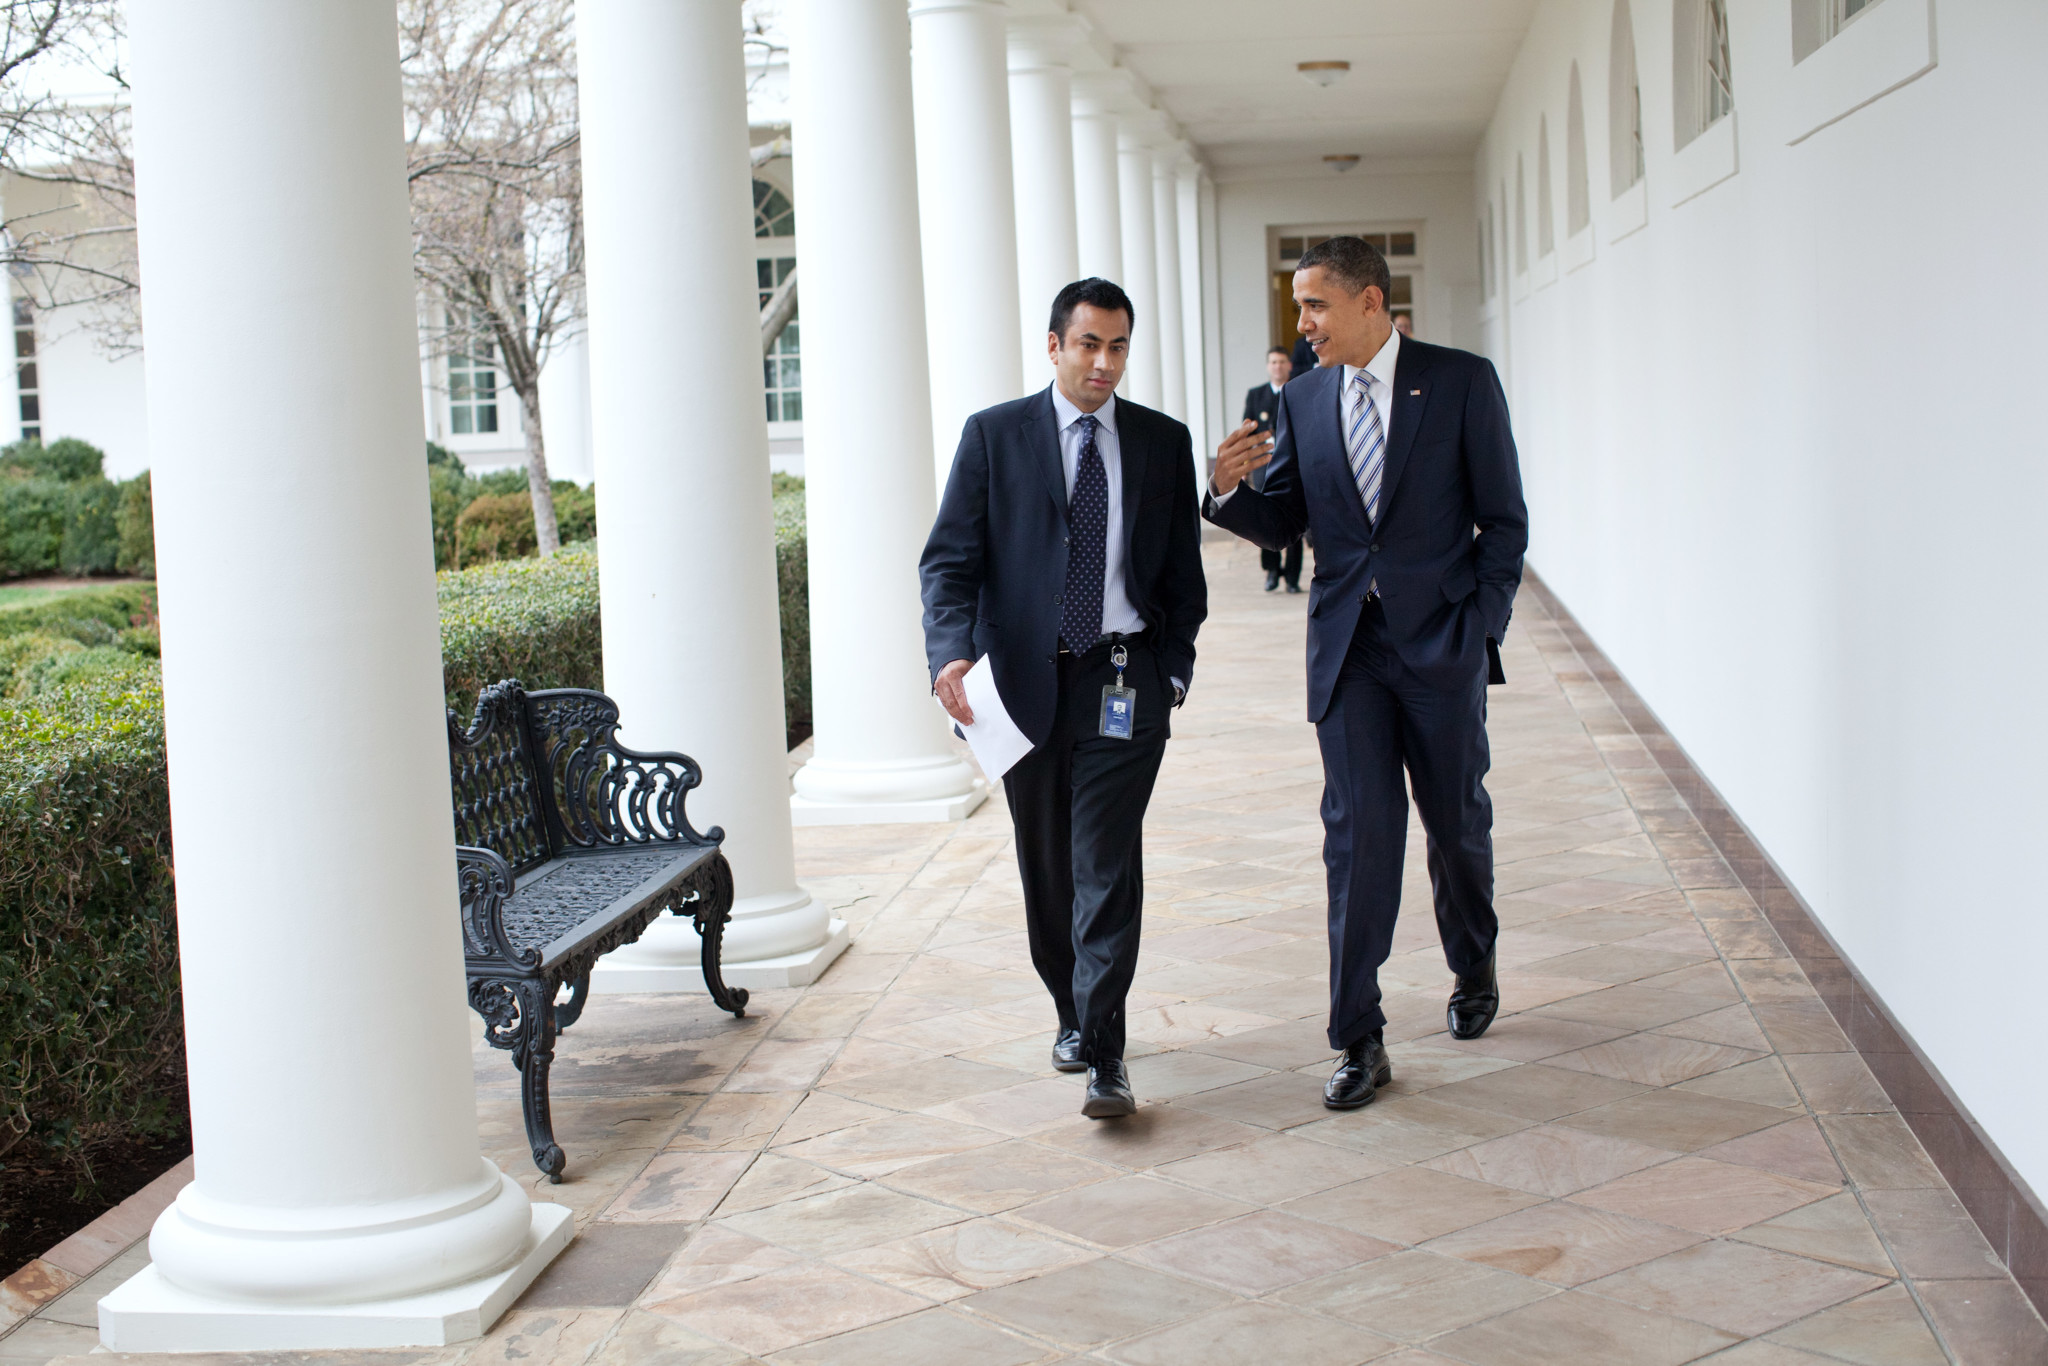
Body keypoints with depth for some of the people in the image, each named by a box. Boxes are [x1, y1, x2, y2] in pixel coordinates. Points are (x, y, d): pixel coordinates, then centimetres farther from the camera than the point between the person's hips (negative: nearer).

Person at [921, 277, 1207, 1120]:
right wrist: (951, 653, -19)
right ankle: (1071, 1012, 32)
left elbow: (1182, 570, 12)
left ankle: (1102, 1056, -5)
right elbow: (949, 559, -3)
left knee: (1107, 865, -7)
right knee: (1046, 867, 11)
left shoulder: (1163, 442, 7)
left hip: (1124, 684, 0)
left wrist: (1174, 666, 3)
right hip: (1025, 680, 1)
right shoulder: (995, 436, 2)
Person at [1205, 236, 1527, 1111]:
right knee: (1358, 835, -2)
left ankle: (1473, 971, 40)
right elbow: (1283, 524, 9)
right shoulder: (1303, 400, 6)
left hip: (1440, 644, -2)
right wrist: (1230, 490, -12)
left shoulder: (1461, 383, -3)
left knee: (1458, 822, 12)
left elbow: (1503, 520, -1)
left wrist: (1480, 629, -8)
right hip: (1347, 645, 2)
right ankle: (1359, 1043, 2)